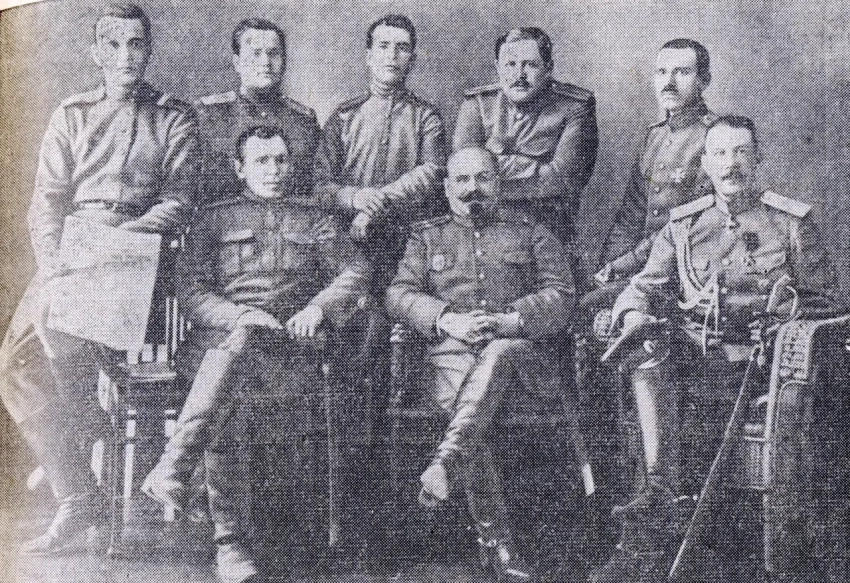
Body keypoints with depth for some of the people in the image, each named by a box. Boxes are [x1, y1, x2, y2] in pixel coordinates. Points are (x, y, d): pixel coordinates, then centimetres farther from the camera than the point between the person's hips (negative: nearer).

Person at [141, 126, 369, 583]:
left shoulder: (313, 219, 24)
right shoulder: (214, 218, 20)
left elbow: (354, 273, 13)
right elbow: (193, 293, 9)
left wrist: (319, 307, -7)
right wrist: (240, 315, -11)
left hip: (288, 345, 0)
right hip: (218, 336, 0)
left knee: (240, 343, -36)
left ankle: (173, 467, -43)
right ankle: (227, 537, -34)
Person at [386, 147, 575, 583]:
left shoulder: (531, 234, 22)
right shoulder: (426, 237, 25)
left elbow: (560, 298, 9)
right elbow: (399, 294, 11)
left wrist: (512, 320, -11)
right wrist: (447, 320, -8)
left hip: (516, 345, 0)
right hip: (450, 350, 1)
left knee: (499, 352, -38)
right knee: (465, 414, -31)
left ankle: (447, 458, -51)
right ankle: (495, 541, -34)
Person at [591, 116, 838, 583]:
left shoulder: (791, 221, 10)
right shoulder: (683, 224, 17)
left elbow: (823, 304, 11)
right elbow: (645, 285, 15)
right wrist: (634, 314, -9)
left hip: (758, 354, -3)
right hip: (693, 346, 3)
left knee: (711, 393, -32)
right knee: (647, 358, -29)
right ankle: (666, 493, -34)